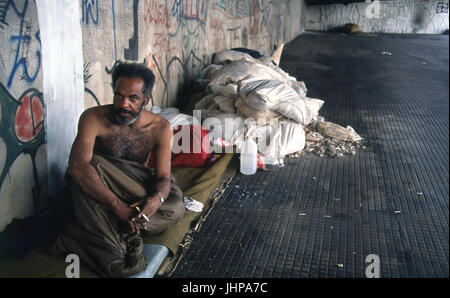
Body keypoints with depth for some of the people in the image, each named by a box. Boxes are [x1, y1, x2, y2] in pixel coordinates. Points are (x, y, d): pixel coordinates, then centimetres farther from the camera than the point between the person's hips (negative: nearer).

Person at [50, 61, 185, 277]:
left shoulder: (160, 128, -11)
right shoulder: (93, 118, -20)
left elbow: (163, 177, -15)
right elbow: (77, 164, -35)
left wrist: (157, 199, -41)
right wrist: (116, 203, -46)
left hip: (136, 190, 3)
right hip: (99, 193, -2)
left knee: (175, 207, -27)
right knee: (91, 163, -34)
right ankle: (110, 251, -40)